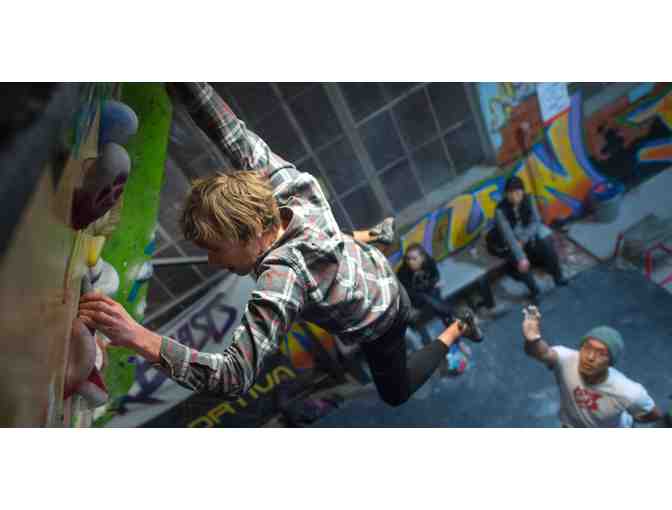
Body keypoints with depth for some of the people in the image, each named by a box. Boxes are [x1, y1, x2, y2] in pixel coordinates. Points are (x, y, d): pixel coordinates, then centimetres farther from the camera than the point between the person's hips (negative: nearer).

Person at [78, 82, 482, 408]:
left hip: (381, 322, -5)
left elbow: (235, 378, -53)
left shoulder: (283, 278, -47)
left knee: (396, 393, 24)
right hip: (373, 270, 6)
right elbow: (236, 136, -27)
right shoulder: (291, 189, -30)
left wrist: (138, 338, -60)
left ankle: (455, 330, 29)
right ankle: (373, 238, 61)